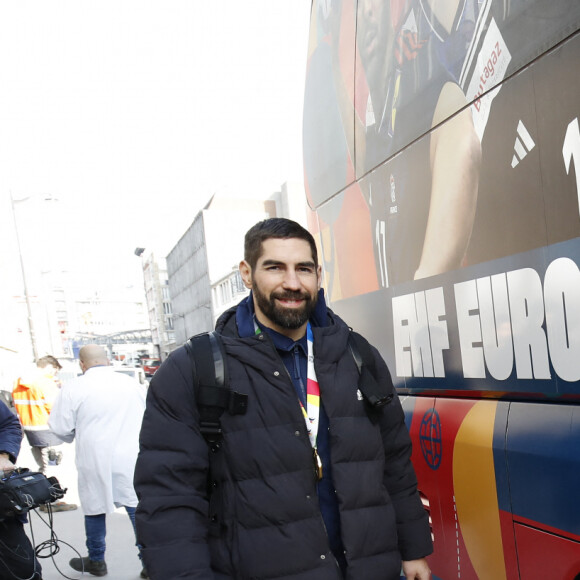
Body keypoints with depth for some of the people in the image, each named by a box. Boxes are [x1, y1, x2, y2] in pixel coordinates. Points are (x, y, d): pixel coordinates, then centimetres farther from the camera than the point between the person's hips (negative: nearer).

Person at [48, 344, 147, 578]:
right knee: (138, 509, 6)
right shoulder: (132, 384, 1)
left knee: (95, 508, 15)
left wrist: (75, 436, 19)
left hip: (95, 462, -2)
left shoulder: (74, 388, -9)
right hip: (131, 460, 2)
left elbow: (60, 427, -3)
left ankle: (96, 561, 31)